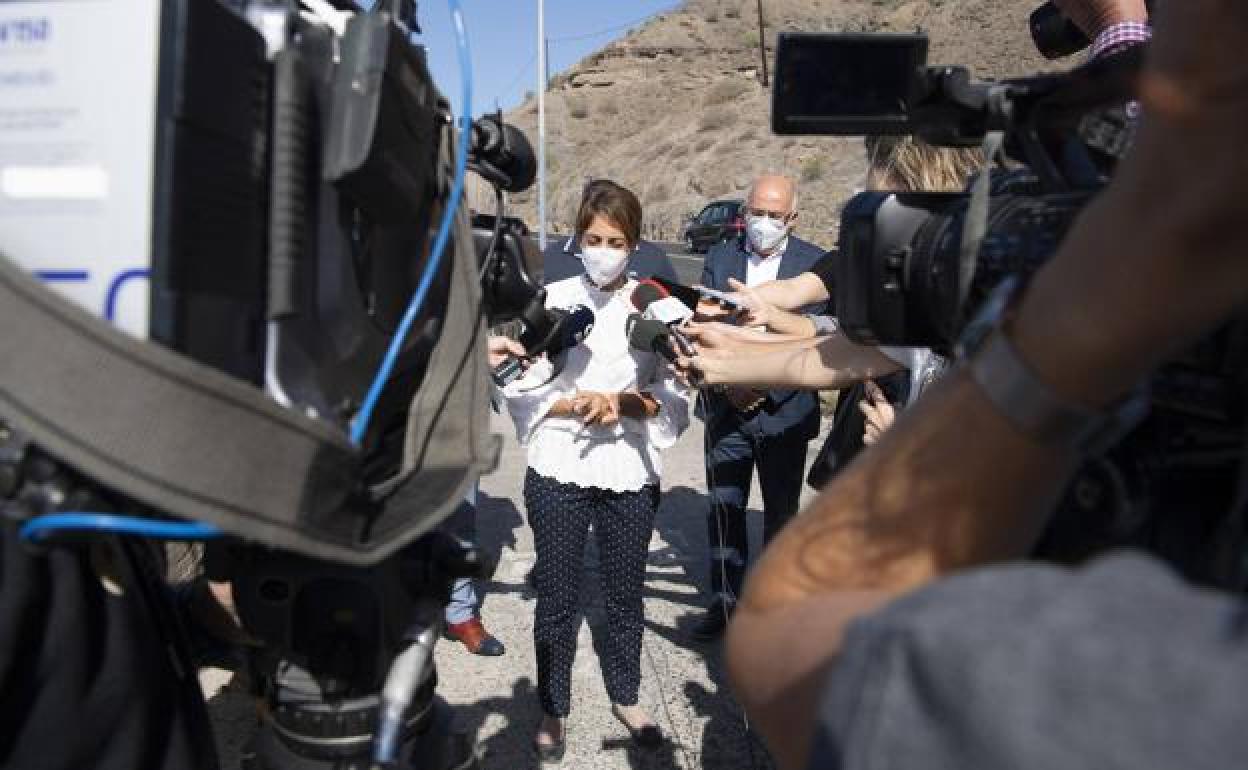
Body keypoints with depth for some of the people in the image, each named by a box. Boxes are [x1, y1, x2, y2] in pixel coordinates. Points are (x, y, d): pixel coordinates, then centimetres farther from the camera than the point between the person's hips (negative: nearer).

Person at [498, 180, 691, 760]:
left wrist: (624, 403, -15)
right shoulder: (552, 300, -2)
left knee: (626, 593, 15)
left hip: (630, 471, 1)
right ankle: (552, 709, 28)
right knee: (558, 599, 8)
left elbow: (674, 397, 1)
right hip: (560, 471, -1)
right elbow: (520, 390, -2)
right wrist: (574, 404, -17)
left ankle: (625, 696, 37)